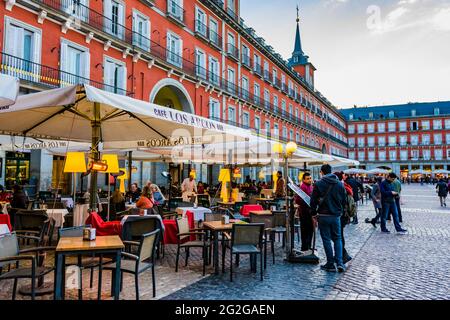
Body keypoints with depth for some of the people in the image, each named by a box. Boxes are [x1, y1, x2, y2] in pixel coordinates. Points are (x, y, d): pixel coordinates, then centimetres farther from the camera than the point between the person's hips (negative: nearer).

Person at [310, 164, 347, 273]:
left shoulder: (319, 184, -8)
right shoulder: (340, 184, 3)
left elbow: (313, 201, -8)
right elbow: (344, 201, 8)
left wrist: (314, 214, 3)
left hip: (323, 216, -3)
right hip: (336, 216, 3)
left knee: (326, 240, 5)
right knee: (337, 238, 15)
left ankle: (330, 264, 9)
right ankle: (339, 262, 5)